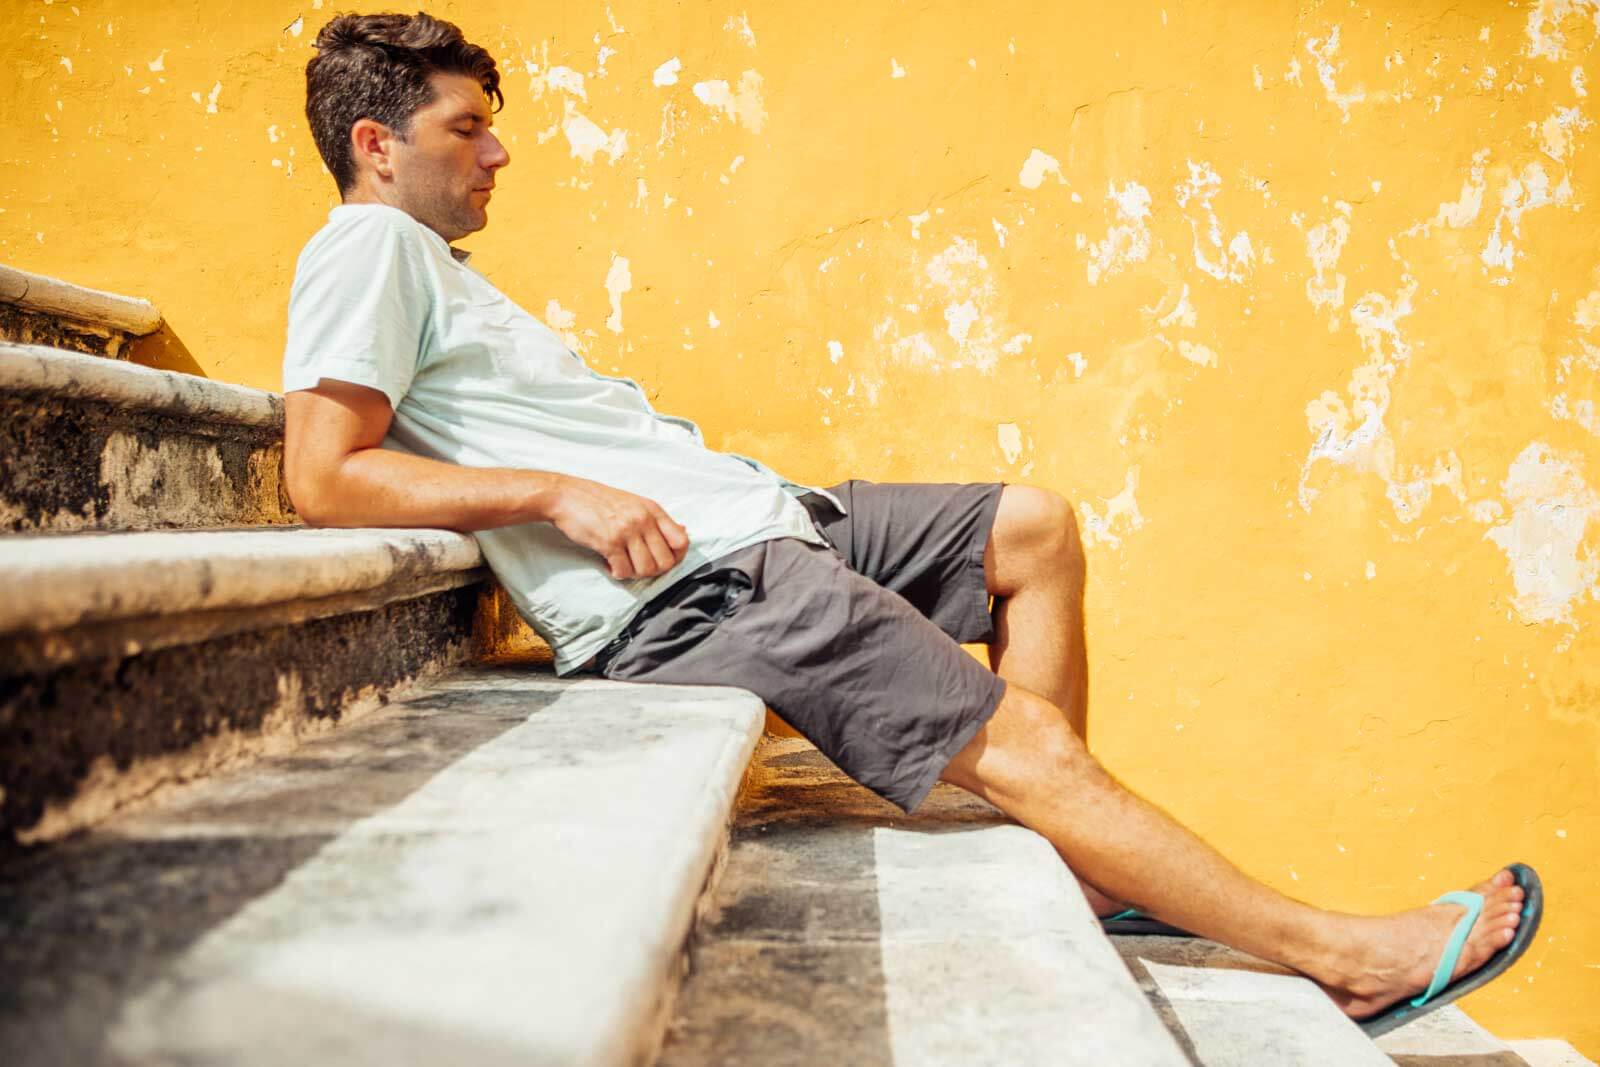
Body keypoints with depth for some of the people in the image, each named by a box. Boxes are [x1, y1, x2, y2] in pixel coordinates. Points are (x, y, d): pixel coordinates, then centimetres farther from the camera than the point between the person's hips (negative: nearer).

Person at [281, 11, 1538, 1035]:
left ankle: (1076, 865, 9)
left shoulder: (440, 268, 25)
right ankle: (1336, 951, 0)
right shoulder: (371, 247, -5)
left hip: (750, 523, 10)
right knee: (1022, 736, -12)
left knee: (1032, 527, 10)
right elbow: (323, 478, -17)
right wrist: (560, 492, -21)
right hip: (684, 584, -10)